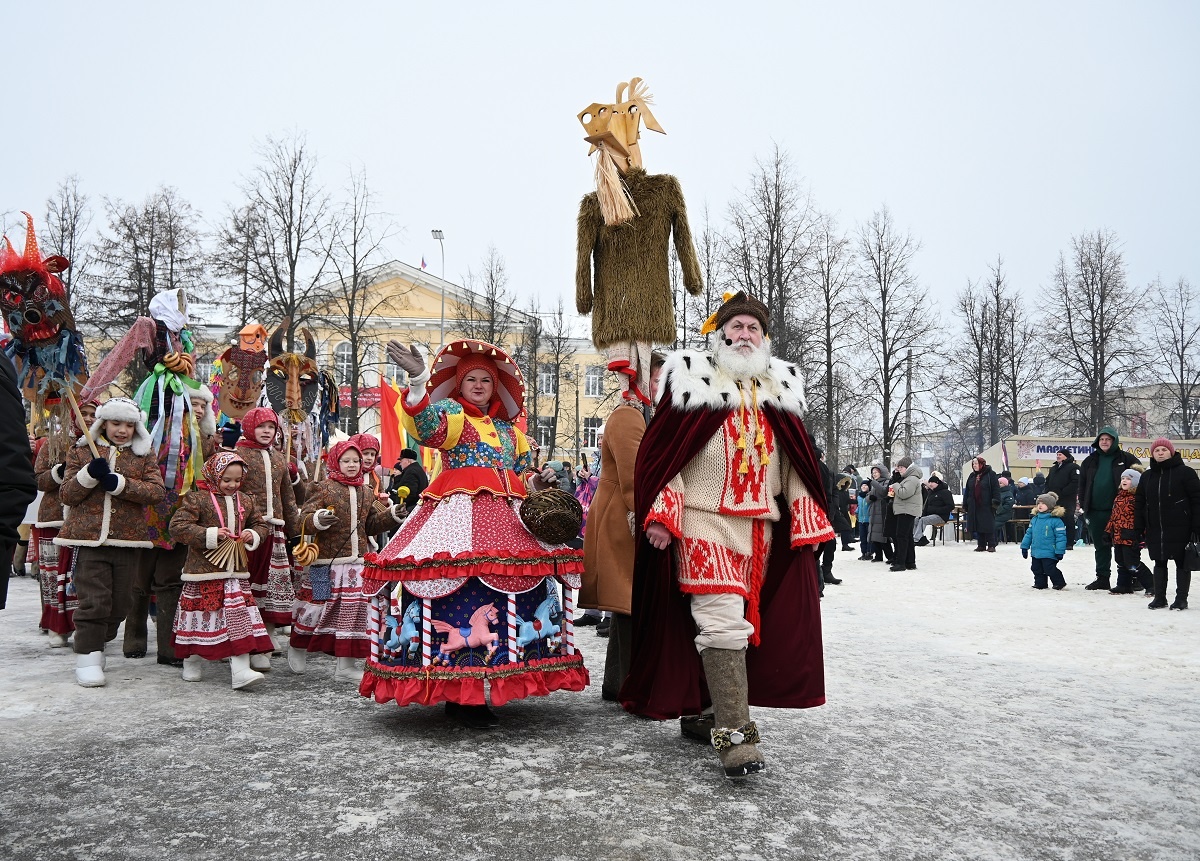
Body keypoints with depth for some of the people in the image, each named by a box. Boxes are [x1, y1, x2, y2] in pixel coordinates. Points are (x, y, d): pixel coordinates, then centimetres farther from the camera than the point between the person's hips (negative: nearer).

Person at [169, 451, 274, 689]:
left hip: (236, 571, 4)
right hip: (204, 571, -4)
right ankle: (192, 662, 30)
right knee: (201, 616, 8)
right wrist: (210, 534, -22)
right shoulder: (197, 498, -7)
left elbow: (261, 525, 19)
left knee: (239, 616, -3)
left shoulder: (245, 501, 10)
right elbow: (177, 527, -14)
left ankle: (241, 669, -3)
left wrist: (253, 535, -4)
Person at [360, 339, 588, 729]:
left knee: (514, 583, -2)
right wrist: (418, 381, -34)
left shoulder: (508, 429, 25)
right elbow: (427, 424, -17)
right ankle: (458, 696, -11)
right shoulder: (451, 412, 6)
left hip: (507, 517, 6)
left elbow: (522, 469, 33)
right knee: (462, 586, -18)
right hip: (459, 511, -6)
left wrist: (535, 483, 11)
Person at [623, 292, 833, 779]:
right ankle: (734, 735, -10)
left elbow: (796, 462, 17)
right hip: (704, 522, -5)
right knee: (723, 623, -12)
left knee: (746, 624, 10)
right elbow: (663, 452, -4)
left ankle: (702, 708, 26)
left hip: (761, 529, 5)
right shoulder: (693, 382, 1)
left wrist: (808, 520, 11)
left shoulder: (780, 391, 15)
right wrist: (662, 514, -12)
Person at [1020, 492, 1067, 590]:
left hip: (1049, 553, -7)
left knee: (1050, 569, -3)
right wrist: (1024, 546, 13)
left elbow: (1061, 536, -14)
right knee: (1036, 569, 15)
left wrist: (1059, 551, -16)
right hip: (1036, 552, 7)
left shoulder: (1056, 520, -14)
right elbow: (1029, 533, 15)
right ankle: (1039, 584, 29)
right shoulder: (1034, 519, 7)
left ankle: (1060, 584, 16)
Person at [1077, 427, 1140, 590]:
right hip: (1095, 511, 4)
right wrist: (1083, 505, 7)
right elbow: (1082, 485, 14)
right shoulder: (1090, 461, 11)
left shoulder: (1125, 459, 1)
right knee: (1101, 546, 11)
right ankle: (1102, 578, 18)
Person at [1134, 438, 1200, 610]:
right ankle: (1159, 597, 17)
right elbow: (1139, 503, 13)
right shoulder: (1147, 476, 12)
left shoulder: (1185, 472, -4)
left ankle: (1181, 598, 11)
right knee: (1159, 563, 9)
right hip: (1155, 529, 5)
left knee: (1182, 562, 4)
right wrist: (1139, 528, 7)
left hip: (1179, 529, -5)